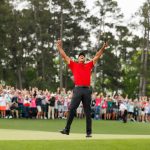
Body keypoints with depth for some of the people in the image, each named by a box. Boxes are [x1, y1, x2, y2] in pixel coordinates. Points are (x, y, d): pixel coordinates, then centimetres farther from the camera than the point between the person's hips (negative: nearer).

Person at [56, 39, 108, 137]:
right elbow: (64, 56, 15)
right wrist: (59, 47, 13)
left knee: (88, 112, 3)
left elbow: (97, 56, 24)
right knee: (72, 109, -8)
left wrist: (103, 48, 21)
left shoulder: (89, 65, 18)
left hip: (87, 90, 1)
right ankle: (67, 129, -4)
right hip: (77, 89, -1)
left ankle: (89, 132, 4)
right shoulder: (73, 65, 14)